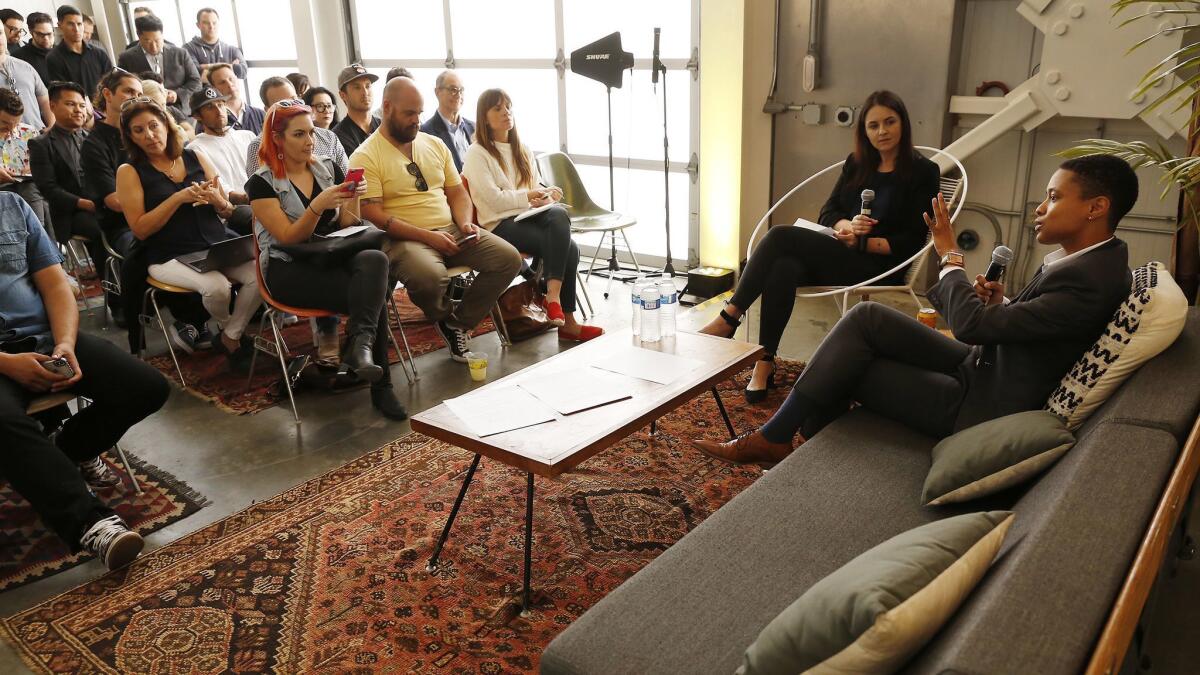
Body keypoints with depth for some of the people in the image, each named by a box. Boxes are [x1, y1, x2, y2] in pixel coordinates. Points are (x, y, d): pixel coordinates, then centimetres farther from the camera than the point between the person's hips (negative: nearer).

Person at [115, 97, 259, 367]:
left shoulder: (196, 158, 10)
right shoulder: (129, 172, 2)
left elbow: (228, 212, 14)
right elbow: (140, 229, -6)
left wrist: (217, 201, -10)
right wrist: (178, 198, -14)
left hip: (217, 246, 3)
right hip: (170, 256, -3)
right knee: (216, 286, -32)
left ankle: (231, 337, -1)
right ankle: (227, 326, 6)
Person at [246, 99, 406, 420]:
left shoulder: (328, 168, 12)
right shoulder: (262, 183, -2)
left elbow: (348, 226, 10)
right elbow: (288, 238, -10)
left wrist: (353, 198, -11)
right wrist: (318, 205, -26)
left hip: (335, 257, 4)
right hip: (290, 270, -4)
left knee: (374, 260, -33)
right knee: (373, 294, -29)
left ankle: (360, 344, -38)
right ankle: (380, 387, -25)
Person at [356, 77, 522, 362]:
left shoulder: (435, 144, 16)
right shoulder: (366, 157, -4)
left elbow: (457, 192, 19)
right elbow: (374, 216, -13)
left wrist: (465, 223, -3)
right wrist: (428, 236, -19)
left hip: (451, 231, 6)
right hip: (403, 240, -6)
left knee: (509, 257, -14)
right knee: (430, 276, -39)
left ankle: (459, 323, 1)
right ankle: (445, 319, -1)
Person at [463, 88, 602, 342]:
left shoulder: (522, 150, 24)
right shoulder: (477, 153, 1)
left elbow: (536, 187, 23)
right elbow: (493, 199, -9)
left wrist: (545, 194, -1)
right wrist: (529, 196, -10)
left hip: (530, 217, 6)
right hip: (500, 225, -6)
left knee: (559, 215, -32)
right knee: (567, 247, -28)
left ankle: (553, 295, -35)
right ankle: (567, 320, -23)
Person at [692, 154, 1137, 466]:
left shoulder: (1090, 283, -25)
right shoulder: (1091, 256, 5)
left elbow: (970, 324, -26)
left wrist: (949, 255, -12)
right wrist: (1001, 304, -4)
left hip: (981, 407, -9)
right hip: (982, 369, 9)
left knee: (848, 365, -10)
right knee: (866, 317, -6)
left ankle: (770, 439, 10)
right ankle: (814, 439, 3)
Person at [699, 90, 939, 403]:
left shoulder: (923, 172, 1)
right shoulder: (856, 163, 18)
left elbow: (912, 241, -4)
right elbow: (828, 213, 12)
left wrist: (863, 242, -14)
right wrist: (849, 226, -10)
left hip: (876, 265, -5)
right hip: (836, 257, 5)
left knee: (782, 236, -26)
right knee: (784, 268, -32)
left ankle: (729, 318, -20)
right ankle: (764, 365, -31)